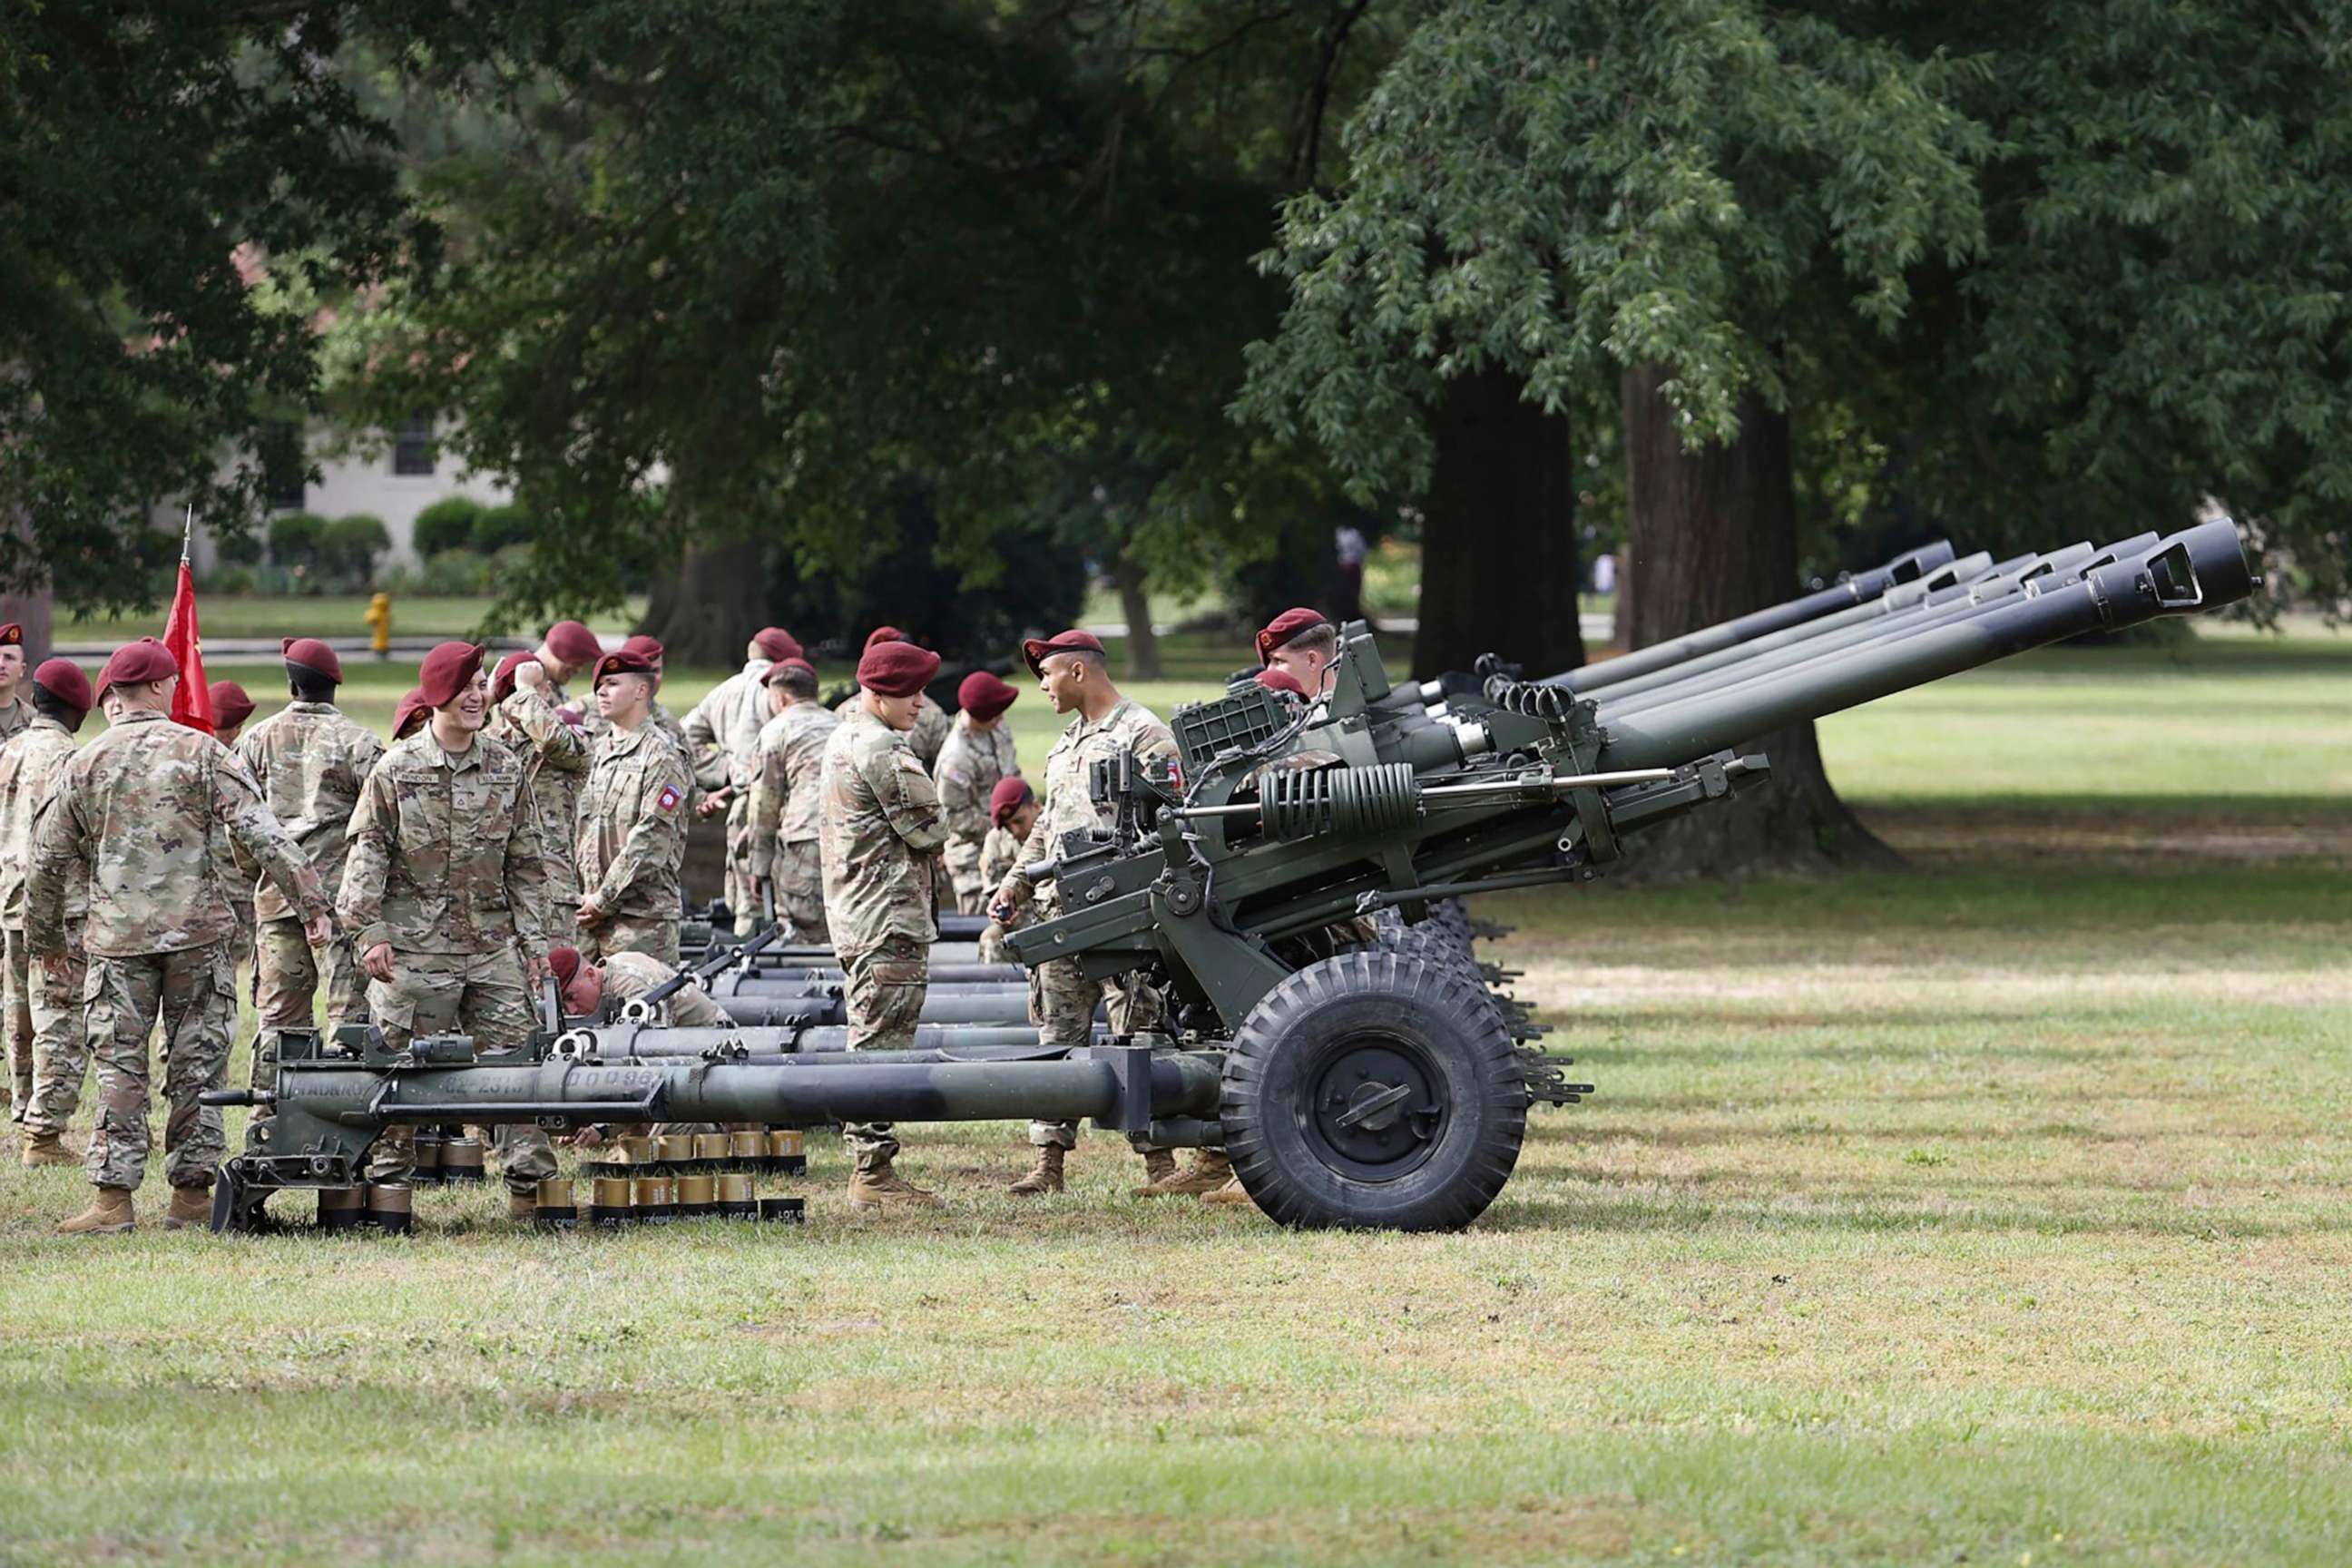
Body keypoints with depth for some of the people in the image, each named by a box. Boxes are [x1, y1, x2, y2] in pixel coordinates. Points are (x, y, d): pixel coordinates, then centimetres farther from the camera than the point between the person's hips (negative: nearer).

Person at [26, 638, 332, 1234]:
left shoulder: (83, 766, 4)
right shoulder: (203, 753, -2)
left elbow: (49, 860, 11)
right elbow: (262, 834, -9)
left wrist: (45, 937, 25)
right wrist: (310, 903, -6)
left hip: (117, 938, 1)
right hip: (198, 933, -1)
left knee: (120, 1068, 3)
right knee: (196, 1065, 6)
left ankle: (113, 1200, -1)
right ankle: (192, 1195, 9)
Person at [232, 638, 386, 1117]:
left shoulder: (259, 740, 6)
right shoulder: (357, 741, -4)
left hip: (276, 892, 4)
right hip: (339, 889, -4)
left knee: (277, 1012, 9)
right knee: (349, 1008, -4)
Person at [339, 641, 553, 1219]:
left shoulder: (508, 769, 9)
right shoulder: (397, 769, -1)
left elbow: (525, 862, 14)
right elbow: (366, 853, -1)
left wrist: (531, 937, 10)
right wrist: (367, 931, -9)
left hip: (492, 944, 3)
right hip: (415, 948, -3)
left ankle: (529, 1178, 1)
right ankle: (388, 1182, 9)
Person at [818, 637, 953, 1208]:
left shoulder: (843, 741, 18)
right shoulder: (882, 749, -15)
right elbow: (930, 829, -14)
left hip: (853, 919, 11)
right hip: (890, 918, -11)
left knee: (872, 1047, 13)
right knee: (883, 1048, -9)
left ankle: (870, 1170, 16)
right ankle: (874, 1172, -10)